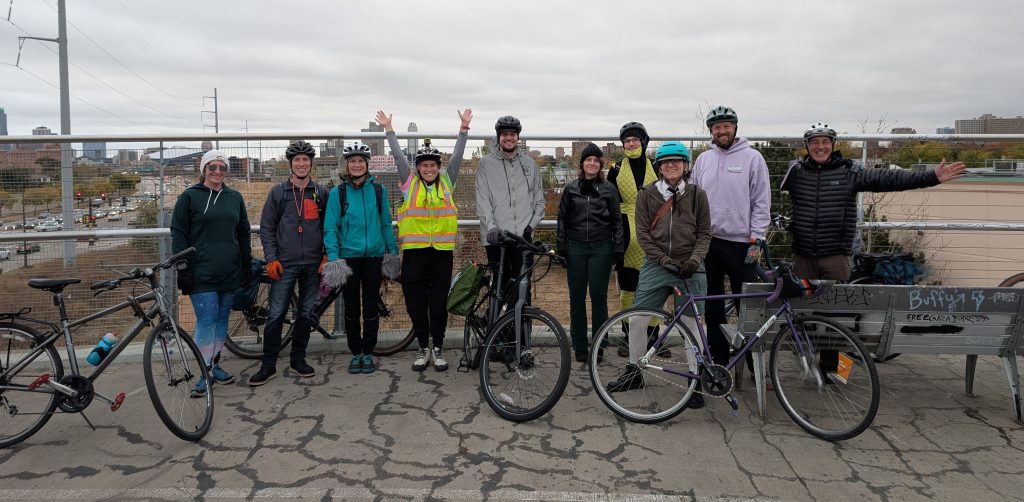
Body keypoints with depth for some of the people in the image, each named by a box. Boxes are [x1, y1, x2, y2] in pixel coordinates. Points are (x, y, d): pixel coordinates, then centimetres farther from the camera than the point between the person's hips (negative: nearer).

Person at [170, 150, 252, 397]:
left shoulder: (235, 198, 13)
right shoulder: (189, 196, 0)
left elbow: (243, 233, 19)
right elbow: (178, 235, -2)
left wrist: (247, 264, 14)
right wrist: (183, 270, -8)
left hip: (230, 273, 5)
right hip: (202, 273, -5)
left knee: (222, 319, 10)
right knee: (206, 321, -8)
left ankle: (214, 364, 22)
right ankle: (204, 373, -1)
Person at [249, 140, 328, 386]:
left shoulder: (321, 193, 8)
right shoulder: (278, 192, 5)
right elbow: (266, 227, 4)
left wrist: (327, 256, 0)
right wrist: (271, 258, -5)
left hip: (312, 264, 2)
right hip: (285, 264, -2)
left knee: (306, 314, 8)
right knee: (276, 315, -4)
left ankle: (298, 359, 22)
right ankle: (268, 365, 5)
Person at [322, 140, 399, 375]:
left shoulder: (378, 190, 5)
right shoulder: (337, 192, -1)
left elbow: (386, 224, 10)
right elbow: (330, 228, -3)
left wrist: (393, 251, 9)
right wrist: (333, 256, -13)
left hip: (374, 255, 1)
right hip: (348, 256, -1)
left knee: (371, 306, 6)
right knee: (351, 307, 6)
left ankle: (368, 352, 18)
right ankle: (355, 353, 18)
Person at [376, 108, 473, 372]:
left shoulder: (446, 181, 9)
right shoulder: (410, 182, 6)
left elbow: (457, 156, 6)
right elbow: (398, 156, 6)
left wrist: (464, 128, 2)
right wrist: (389, 129, 5)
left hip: (442, 249, 0)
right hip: (414, 249, 0)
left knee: (439, 302, 5)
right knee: (416, 302, 5)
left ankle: (438, 349, 17)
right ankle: (423, 349, 18)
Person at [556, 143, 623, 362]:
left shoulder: (608, 189, 5)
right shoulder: (571, 189, 7)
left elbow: (617, 220, 6)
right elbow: (562, 219, 9)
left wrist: (617, 248, 0)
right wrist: (561, 247, 2)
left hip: (601, 248, -1)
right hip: (576, 248, 1)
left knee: (599, 296, 1)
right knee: (577, 298, 4)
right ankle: (579, 347, 14)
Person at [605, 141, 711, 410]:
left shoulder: (697, 194, 3)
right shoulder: (647, 194, 2)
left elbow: (704, 233, 4)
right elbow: (643, 233, -1)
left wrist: (694, 259, -12)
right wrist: (664, 260, -11)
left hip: (689, 268, -1)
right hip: (656, 265, 1)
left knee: (691, 324, 3)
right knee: (636, 320, 2)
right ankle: (634, 372, 20)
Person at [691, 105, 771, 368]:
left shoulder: (752, 157, -3)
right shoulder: (703, 160, 10)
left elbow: (762, 202, -4)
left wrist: (755, 240, -10)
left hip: (740, 243, -4)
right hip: (708, 241, 4)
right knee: (713, 305, 11)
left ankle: (755, 363, 9)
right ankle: (718, 361, 21)